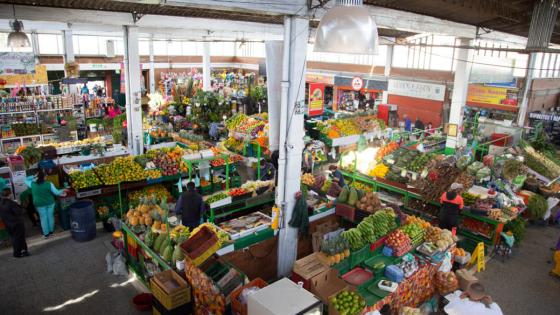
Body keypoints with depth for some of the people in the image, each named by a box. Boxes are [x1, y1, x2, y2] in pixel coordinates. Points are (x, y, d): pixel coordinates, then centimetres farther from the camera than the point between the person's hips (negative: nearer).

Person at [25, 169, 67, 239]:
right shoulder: (49, 184, -16)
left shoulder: (33, 184, -13)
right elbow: (56, 192, -10)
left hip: (40, 204, 0)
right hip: (50, 202, 0)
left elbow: (26, 180, 7)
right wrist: (62, 191, 3)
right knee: (50, 216, 14)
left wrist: (33, 176, 2)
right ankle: (51, 231, 27)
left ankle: (46, 234, 18)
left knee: (43, 218, 10)